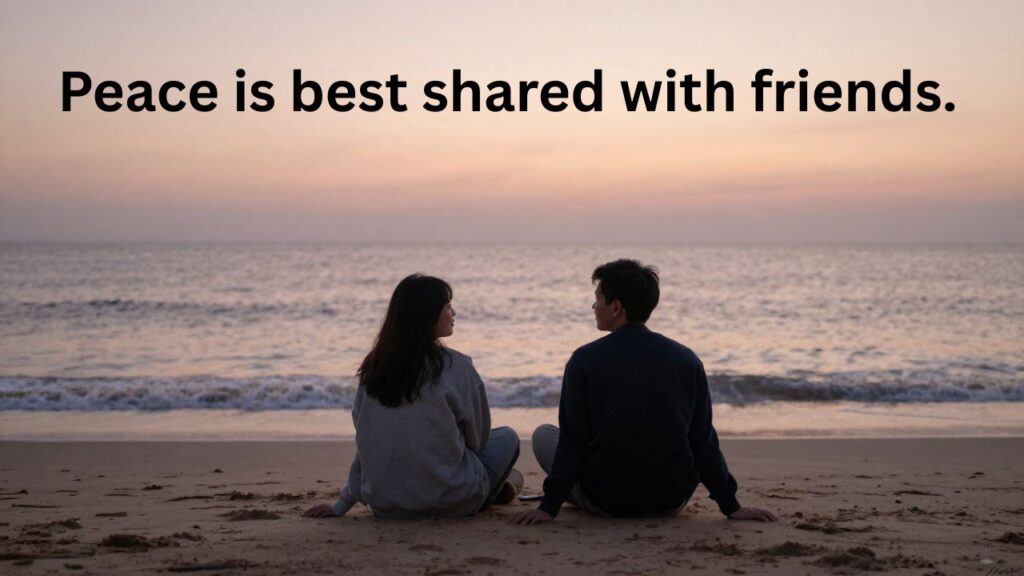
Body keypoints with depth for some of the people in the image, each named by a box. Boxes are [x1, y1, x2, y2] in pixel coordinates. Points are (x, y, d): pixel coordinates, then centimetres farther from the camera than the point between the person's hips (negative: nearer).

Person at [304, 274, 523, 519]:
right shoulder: (456, 368, -12)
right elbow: (477, 437, 2)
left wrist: (342, 504, 16)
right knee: (507, 437, 20)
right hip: (449, 502, -6)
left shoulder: (374, 368, 2)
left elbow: (367, 442, 7)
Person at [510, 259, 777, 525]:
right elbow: (703, 442, -2)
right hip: (672, 503, 3)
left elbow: (573, 441, -12)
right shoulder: (687, 360, -4)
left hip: (605, 503, -3)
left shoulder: (584, 360, -12)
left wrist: (550, 506, -6)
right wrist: (730, 506, 6)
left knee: (543, 434, 20)